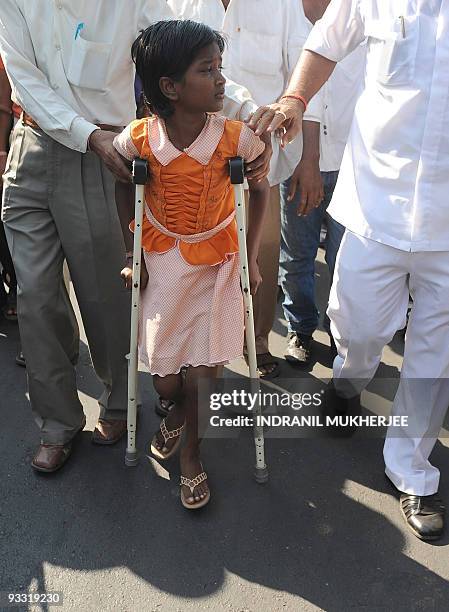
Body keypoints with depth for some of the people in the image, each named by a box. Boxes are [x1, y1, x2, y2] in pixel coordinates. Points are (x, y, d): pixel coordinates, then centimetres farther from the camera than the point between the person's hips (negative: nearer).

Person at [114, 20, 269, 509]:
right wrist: (130, 255, 5)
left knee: (201, 375, -2)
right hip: (162, 262, 1)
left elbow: (259, 190, 2)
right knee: (165, 382, 5)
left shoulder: (236, 138, -16)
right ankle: (178, 408, 45)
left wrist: (250, 257, 0)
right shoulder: (137, 139, -15)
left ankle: (191, 453, 28)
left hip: (217, 262, 0)